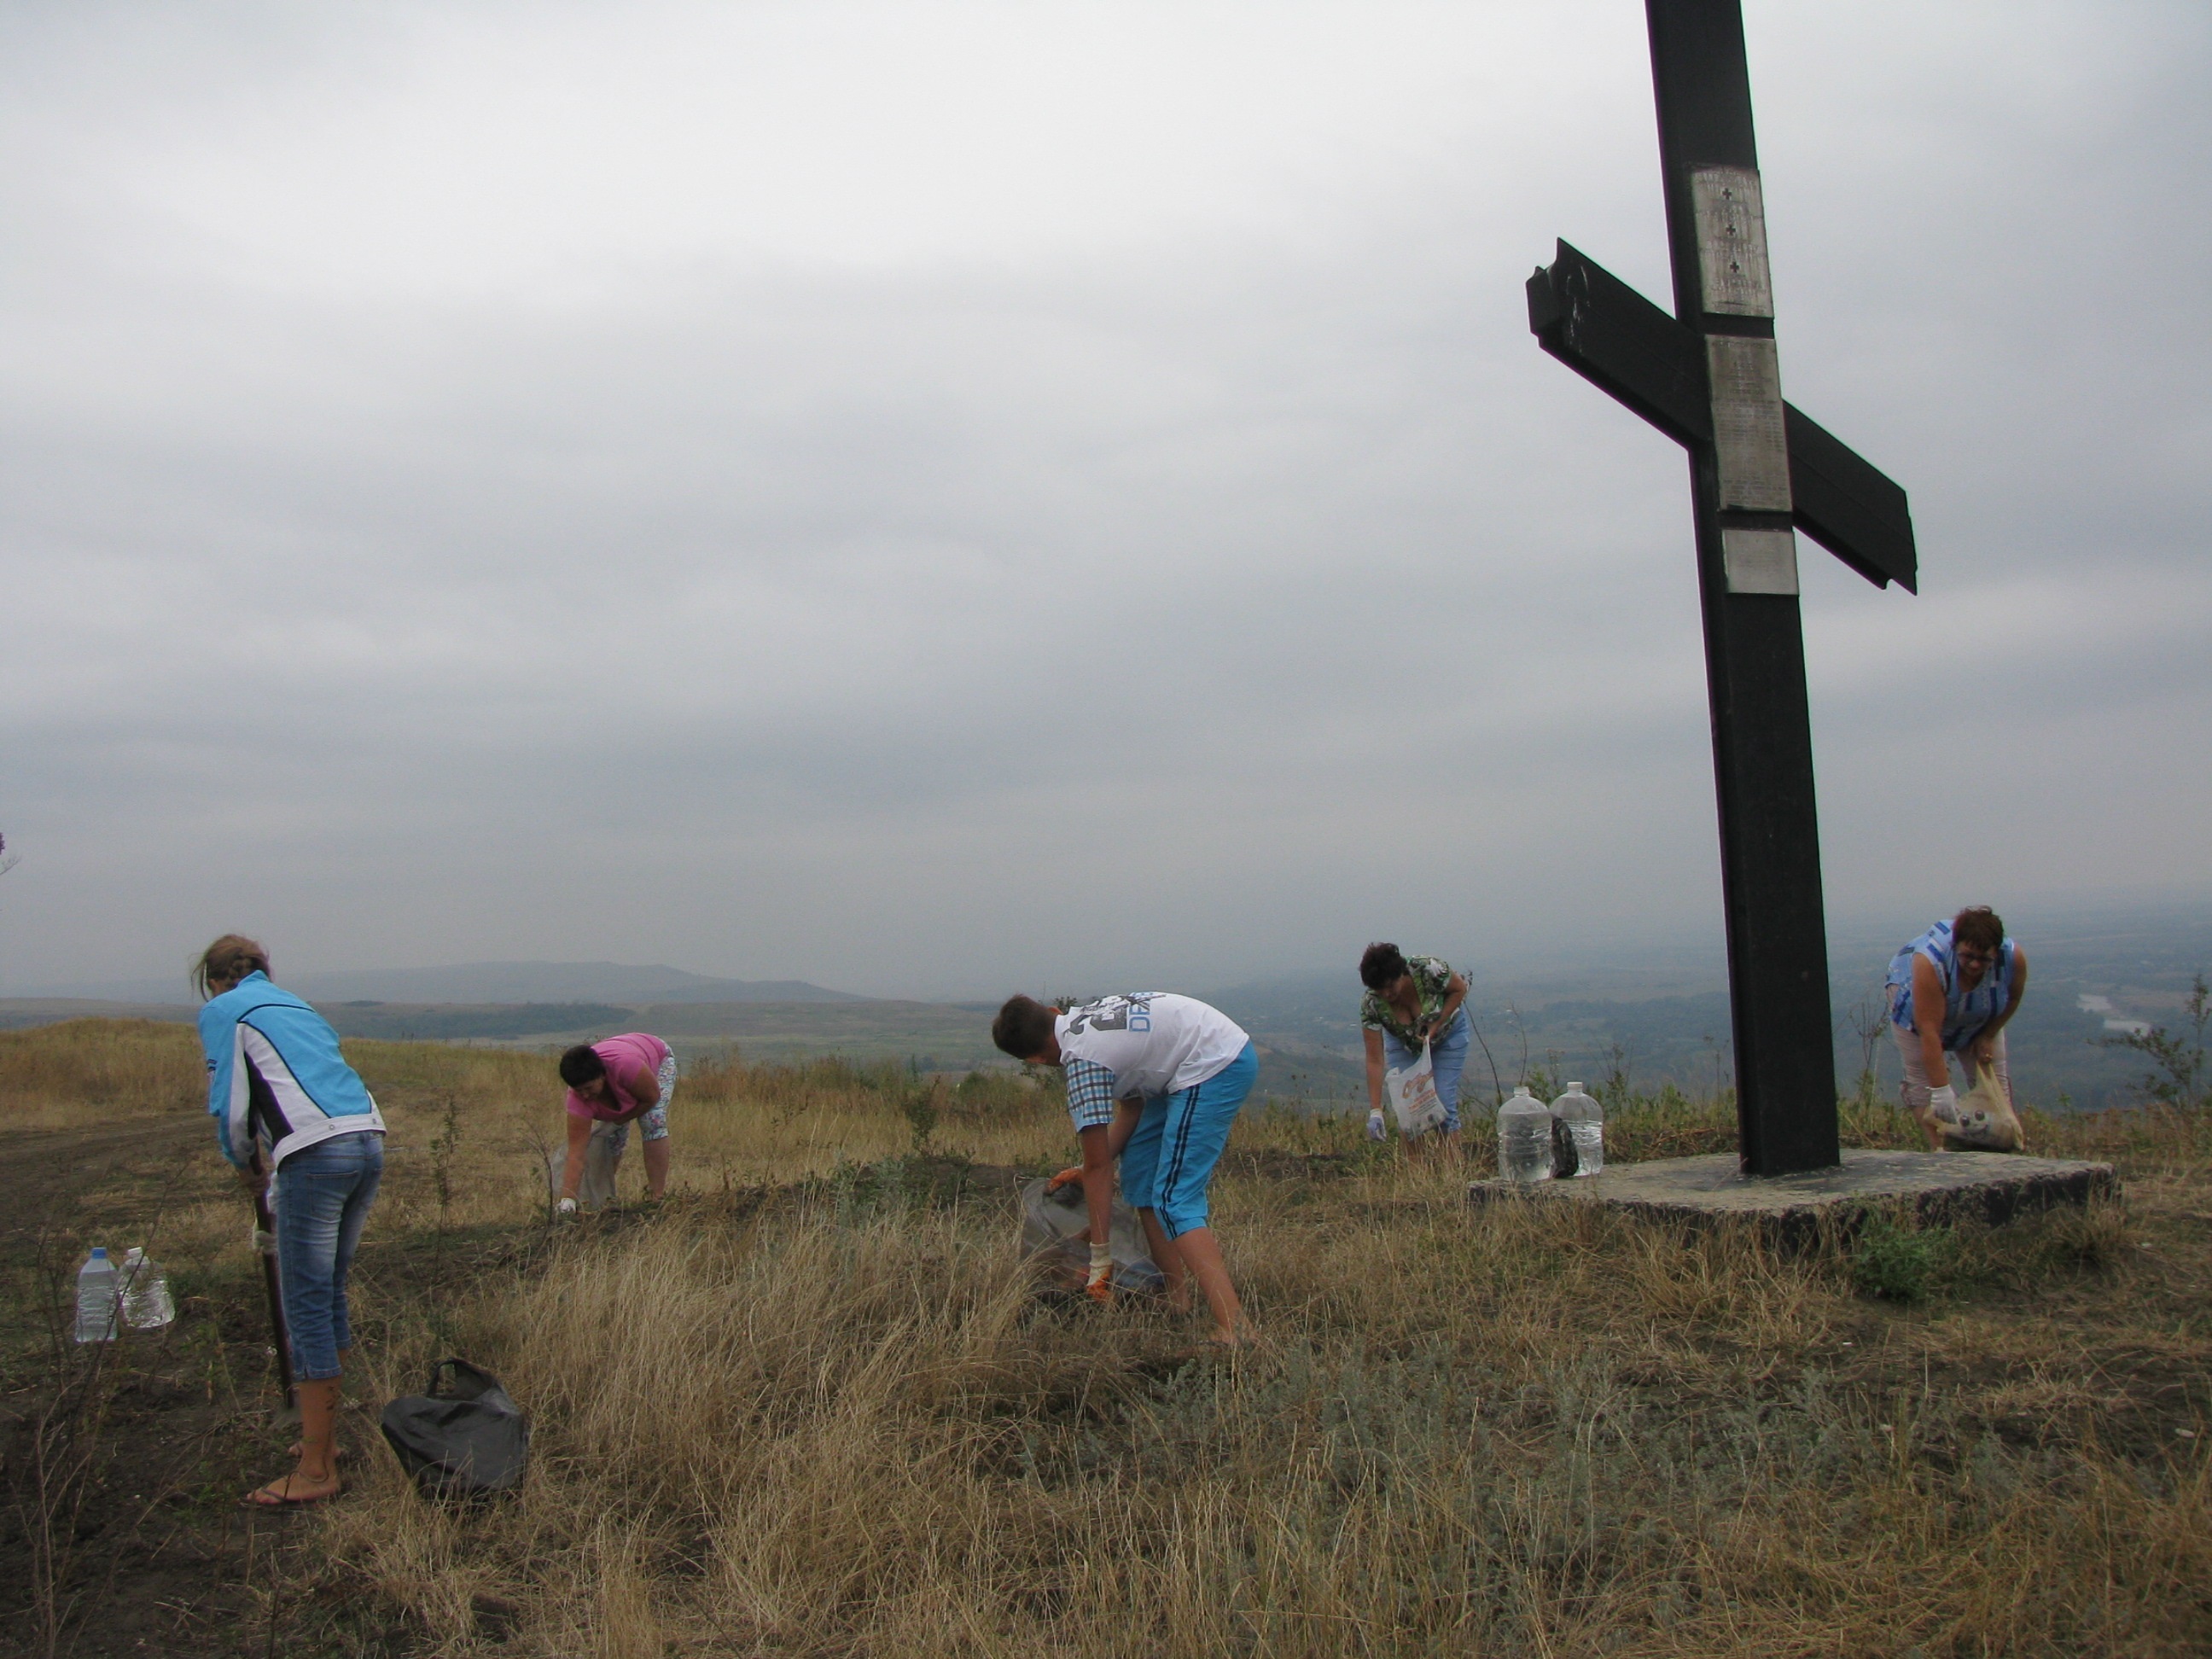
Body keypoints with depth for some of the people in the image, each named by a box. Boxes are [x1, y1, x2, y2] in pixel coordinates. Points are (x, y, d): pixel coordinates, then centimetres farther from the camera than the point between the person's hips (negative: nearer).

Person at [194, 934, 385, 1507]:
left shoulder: (221, 1012, 9)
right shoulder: (293, 1004, 29)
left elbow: (230, 1106, 2)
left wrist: (246, 1165, 19)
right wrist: (267, 1155, 29)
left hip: (316, 1153, -7)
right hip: (370, 1139, 8)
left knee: (306, 1307, -1)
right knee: (330, 1294, 19)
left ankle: (315, 1472, 3)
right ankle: (324, 1434, 30)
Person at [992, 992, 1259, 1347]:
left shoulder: (1082, 1060, -14)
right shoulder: (1085, 1019, 11)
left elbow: (1098, 1166, -9)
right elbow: (1131, 1107, 18)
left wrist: (1100, 1258, -2)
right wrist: (1087, 1169, 19)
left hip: (1214, 1068, -10)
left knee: (1174, 1202, -12)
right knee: (1139, 1172, 16)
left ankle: (1232, 1333, -23)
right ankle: (1178, 1300, 16)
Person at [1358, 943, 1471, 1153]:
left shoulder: (1429, 970, -35)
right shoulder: (1370, 1005, -30)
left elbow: (1459, 989, -15)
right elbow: (1375, 1060, -28)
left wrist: (1435, 1026, -25)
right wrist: (1375, 1111, -33)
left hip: (1446, 1032, -1)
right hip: (1403, 1042, 1)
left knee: (1443, 1102, -10)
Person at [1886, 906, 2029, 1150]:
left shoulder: (2013, 957, -31)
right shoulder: (1931, 961, -43)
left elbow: (2014, 997, -7)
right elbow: (1929, 1031, -42)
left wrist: (1987, 1036, -10)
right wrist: (1941, 1090, -42)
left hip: (1979, 1017, 4)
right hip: (1918, 1007, -3)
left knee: (1993, 1077, -1)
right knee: (1923, 1080, -11)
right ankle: (1939, 1149, -12)